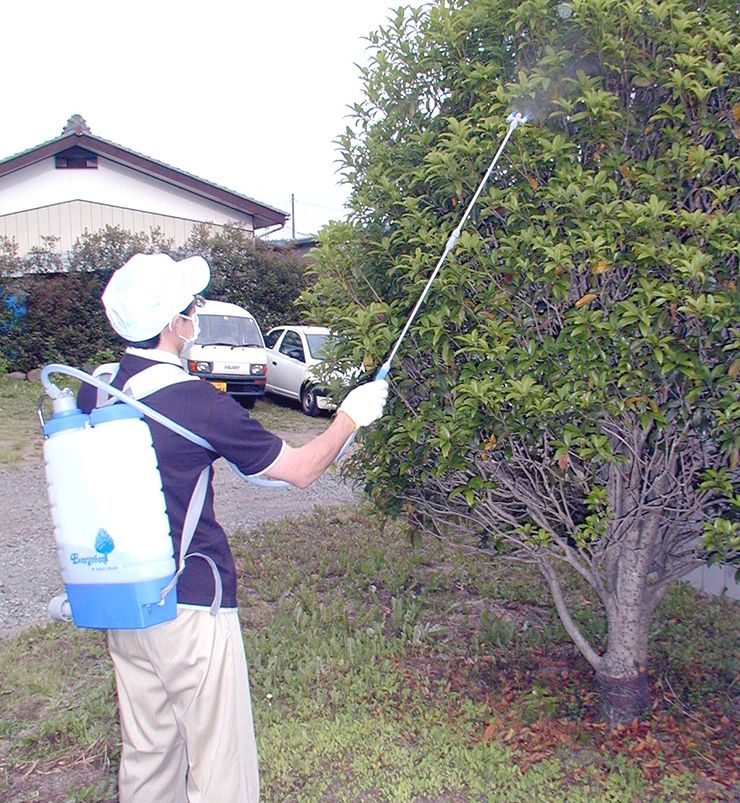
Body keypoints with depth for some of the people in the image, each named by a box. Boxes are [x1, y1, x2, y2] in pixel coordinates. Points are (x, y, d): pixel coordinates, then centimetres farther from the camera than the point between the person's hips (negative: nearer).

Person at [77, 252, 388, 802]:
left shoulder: (92, 391, 0)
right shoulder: (196, 402, -20)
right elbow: (301, 470, -10)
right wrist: (351, 415, 3)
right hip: (190, 605, -7)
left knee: (146, 754, 23)